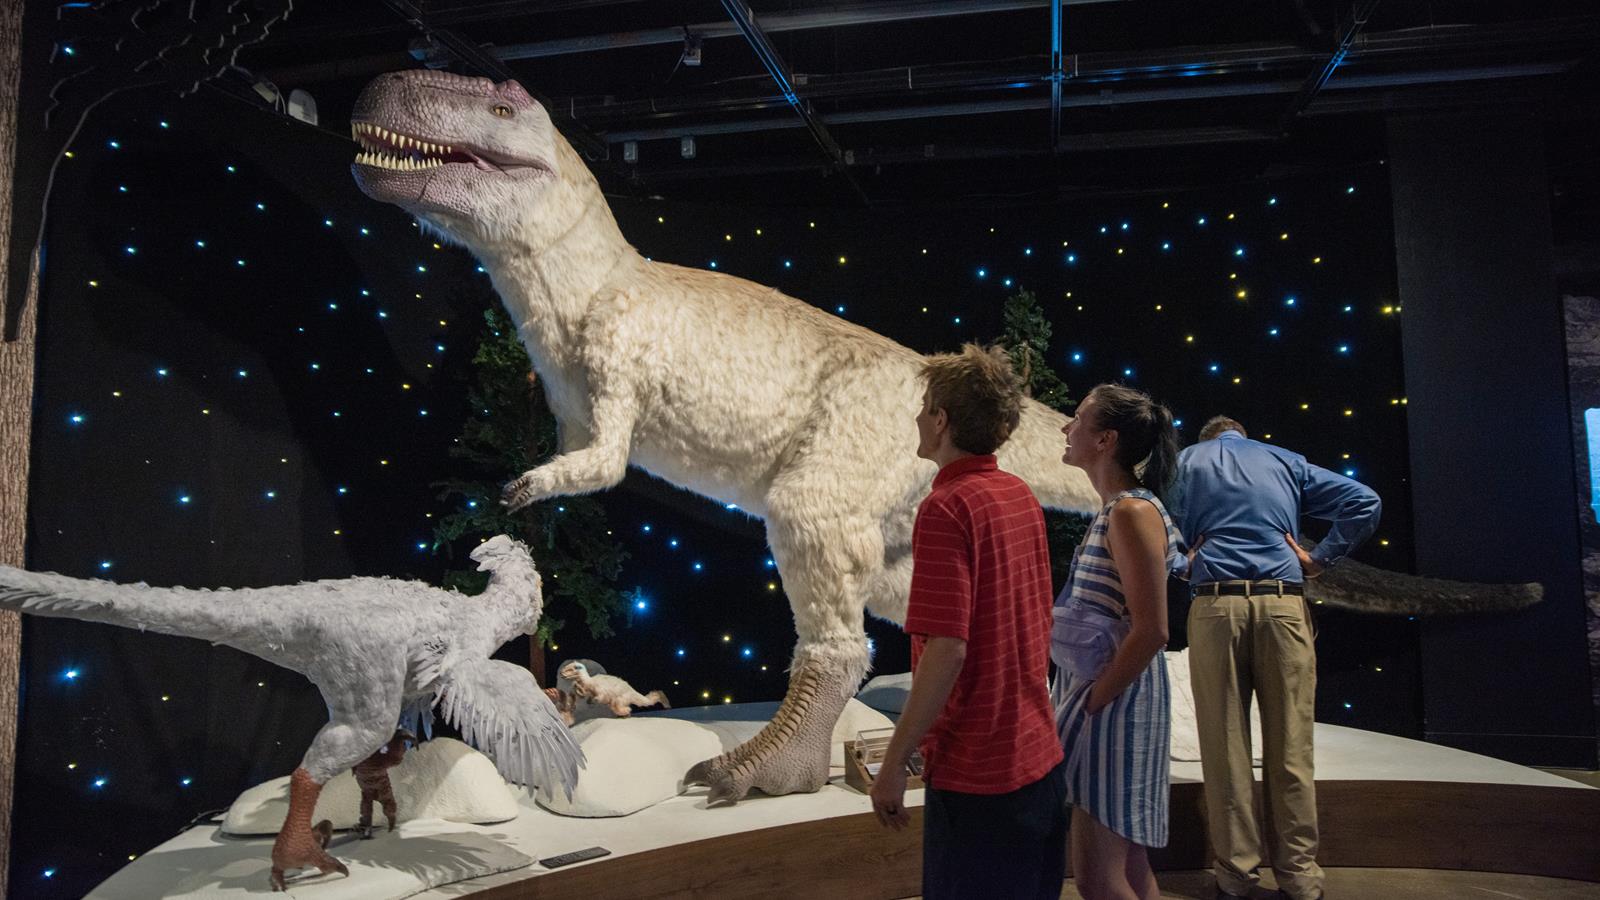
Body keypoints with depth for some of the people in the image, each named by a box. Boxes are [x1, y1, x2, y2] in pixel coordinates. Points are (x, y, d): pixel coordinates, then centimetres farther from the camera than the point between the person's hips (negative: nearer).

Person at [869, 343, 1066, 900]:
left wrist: (894, 764, -16)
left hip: (974, 771, -8)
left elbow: (947, 650, -24)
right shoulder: (1022, 498, 6)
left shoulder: (947, 507, -19)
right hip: (1038, 756, 8)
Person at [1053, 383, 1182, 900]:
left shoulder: (1132, 513, -17)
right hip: (1089, 690, 9)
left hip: (1115, 701, -9)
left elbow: (1151, 631, -22)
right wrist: (1077, 697, 12)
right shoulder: (1115, 510, 11)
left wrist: (1091, 703, -16)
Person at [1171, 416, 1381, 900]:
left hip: (1215, 603, -1)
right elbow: (1365, 503, 9)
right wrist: (1319, 559, 8)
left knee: (1225, 744, 3)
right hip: (1283, 602, 1)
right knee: (1289, 744, 5)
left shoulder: (1188, 459, 15)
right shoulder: (1287, 461, 19)